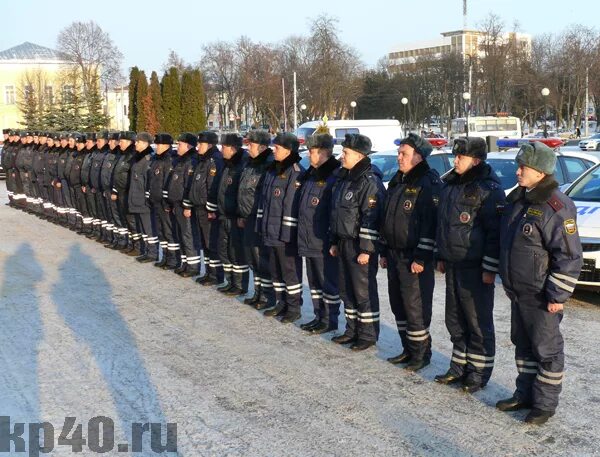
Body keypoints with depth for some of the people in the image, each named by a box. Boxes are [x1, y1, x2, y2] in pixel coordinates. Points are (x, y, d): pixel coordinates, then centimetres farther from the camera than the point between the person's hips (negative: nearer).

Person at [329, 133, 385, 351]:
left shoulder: (370, 181, -16)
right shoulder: (344, 179, 13)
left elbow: (371, 219, -20)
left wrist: (366, 249, -22)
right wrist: (334, 241, 18)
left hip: (360, 245, -9)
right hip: (344, 243, 9)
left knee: (364, 291, -1)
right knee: (346, 290, 15)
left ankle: (368, 334, 9)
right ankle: (352, 330, 27)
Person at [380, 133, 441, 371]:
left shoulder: (428, 184, -13)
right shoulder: (397, 182, 15)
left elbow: (431, 224, -18)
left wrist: (421, 258, -21)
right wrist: (384, 251, 18)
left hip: (415, 259, -9)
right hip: (394, 255, 9)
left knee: (415, 307, -4)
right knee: (398, 305, 14)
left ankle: (421, 352, 9)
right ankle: (408, 349, 25)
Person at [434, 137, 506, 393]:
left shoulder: (489, 189, -12)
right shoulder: (450, 185, 13)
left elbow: (495, 232, -15)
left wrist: (490, 269, -17)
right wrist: (442, 257, 19)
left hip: (476, 268, -8)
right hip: (453, 266, 8)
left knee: (479, 322, 1)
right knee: (455, 321, 14)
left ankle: (479, 372, 11)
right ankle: (459, 366, 26)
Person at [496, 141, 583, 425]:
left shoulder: (556, 207, -19)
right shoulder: (517, 199, 8)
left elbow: (569, 256, -20)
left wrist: (557, 296, -19)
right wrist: (508, 282, 19)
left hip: (541, 297, -9)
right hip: (518, 293, 9)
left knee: (546, 350, 4)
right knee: (523, 345, 18)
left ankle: (545, 404, 14)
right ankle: (524, 394, 32)